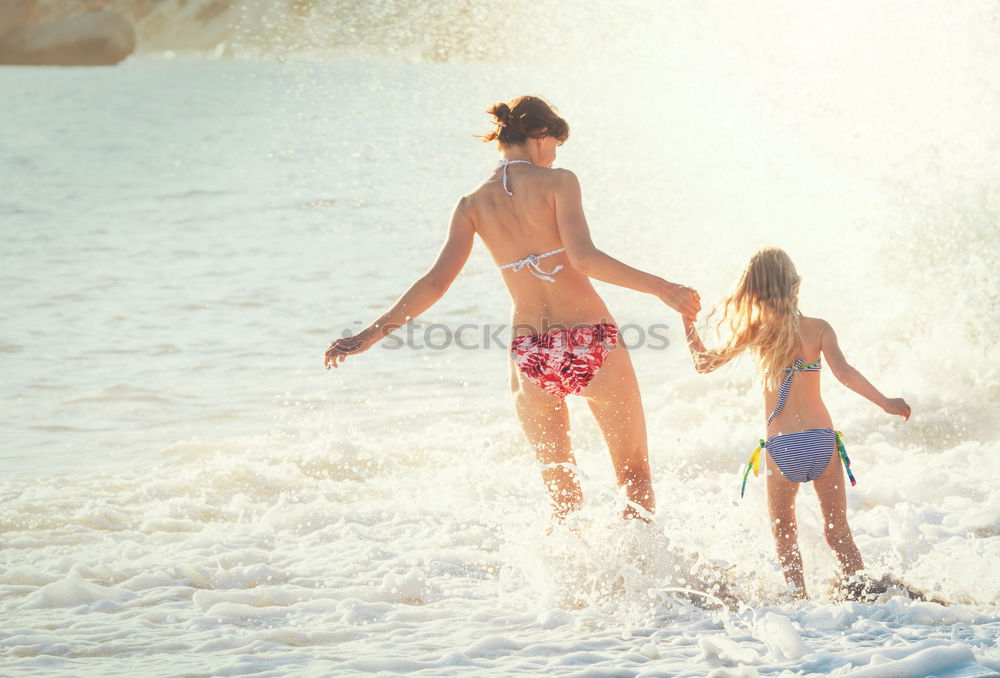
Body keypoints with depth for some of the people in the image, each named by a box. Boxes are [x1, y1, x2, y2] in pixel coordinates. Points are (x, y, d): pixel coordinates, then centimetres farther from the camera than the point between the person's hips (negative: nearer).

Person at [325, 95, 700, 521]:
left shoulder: (473, 205, 4)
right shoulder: (557, 182, -6)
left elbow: (436, 282, -3)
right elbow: (584, 257, -18)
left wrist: (369, 335, 4)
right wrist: (661, 288, -16)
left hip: (530, 354, 3)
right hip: (591, 342, -3)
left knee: (561, 491, 19)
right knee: (635, 473, 10)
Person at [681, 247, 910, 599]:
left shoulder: (756, 332, 2)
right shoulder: (818, 328, 2)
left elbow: (704, 362, 10)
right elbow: (843, 373, -11)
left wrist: (688, 322, 23)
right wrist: (885, 402, -6)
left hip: (781, 448, -1)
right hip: (822, 440, 1)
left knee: (784, 535, 13)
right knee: (838, 531, 11)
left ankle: (798, 597, -1)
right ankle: (858, 586, -4)